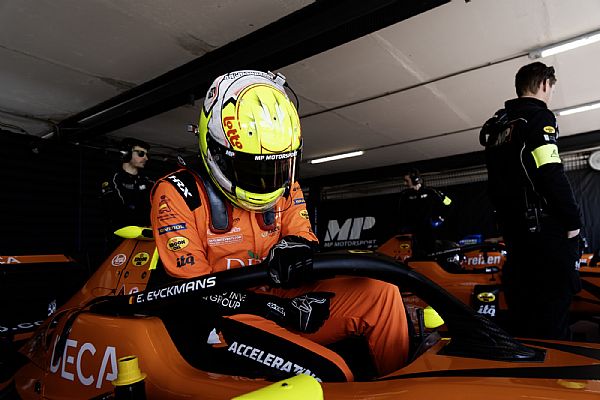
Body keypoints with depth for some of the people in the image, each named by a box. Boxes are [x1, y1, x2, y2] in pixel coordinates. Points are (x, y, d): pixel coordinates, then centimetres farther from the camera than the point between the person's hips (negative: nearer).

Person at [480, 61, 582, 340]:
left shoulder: (497, 124, 17)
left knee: (521, 308, 16)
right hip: (545, 226, -9)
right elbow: (551, 175, -19)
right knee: (553, 305, -5)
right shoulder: (538, 116, -8)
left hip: (511, 227, 9)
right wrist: (573, 221, -11)